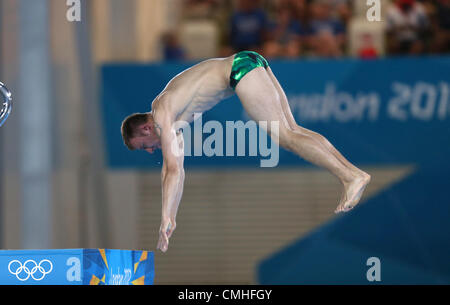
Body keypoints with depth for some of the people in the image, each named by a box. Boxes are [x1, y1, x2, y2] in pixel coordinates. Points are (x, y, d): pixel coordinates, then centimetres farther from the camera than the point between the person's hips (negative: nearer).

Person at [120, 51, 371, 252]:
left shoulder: (162, 116, -4)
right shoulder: (173, 115, 22)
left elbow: (173, 170, -10)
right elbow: (177, 171, 29)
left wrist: (165, 221, -8)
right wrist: (171, 220, 29)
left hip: (241, 68, -9)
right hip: (252, 65, 9)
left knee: (283, 135, -14)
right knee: (292, 130, 4)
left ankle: (351, 177, -24)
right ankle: (354, 171, -4)